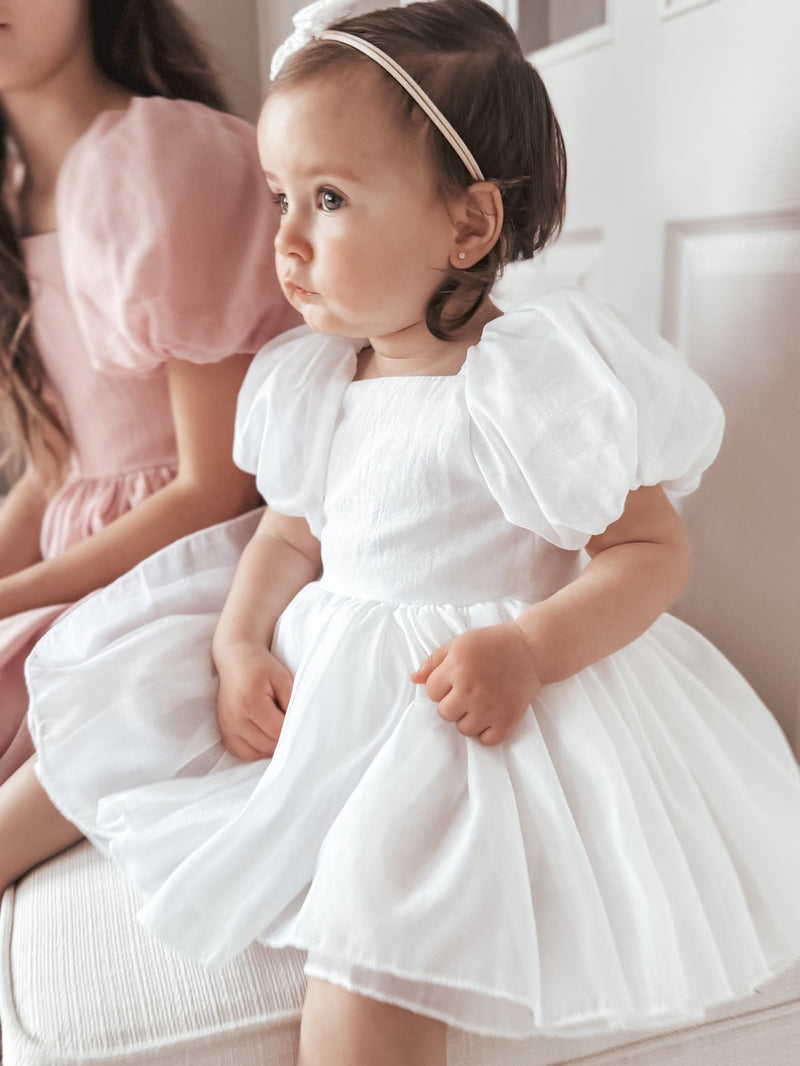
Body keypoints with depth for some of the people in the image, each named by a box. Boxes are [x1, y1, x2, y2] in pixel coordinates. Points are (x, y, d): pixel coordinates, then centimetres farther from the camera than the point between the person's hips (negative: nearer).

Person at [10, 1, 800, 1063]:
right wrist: (241, 642, -5)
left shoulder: (532, 384, -17)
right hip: (322, 672, 7)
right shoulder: (312, 384, 5)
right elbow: (289, 535, 13)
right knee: (107, 691, 7)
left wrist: (529, 649, -29)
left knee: (374, 922, -25)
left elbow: (653, 548, -13)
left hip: (460, 698, -7)